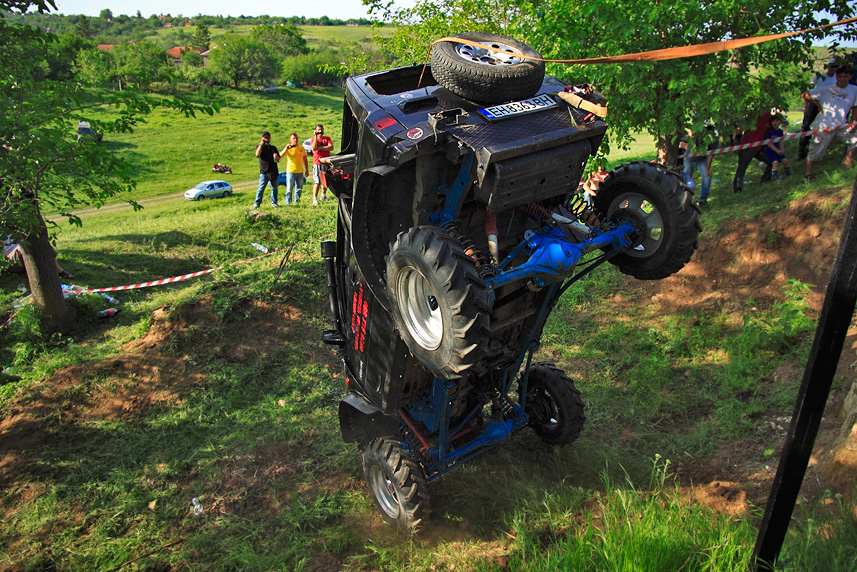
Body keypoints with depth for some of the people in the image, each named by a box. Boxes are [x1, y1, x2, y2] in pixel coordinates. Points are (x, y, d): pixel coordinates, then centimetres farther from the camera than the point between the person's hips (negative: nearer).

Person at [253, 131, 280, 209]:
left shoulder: (273, 148, 18)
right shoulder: (260, 146, 8)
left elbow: (278, 159, 19)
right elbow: (257, 155, -12)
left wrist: (276, 157, -4)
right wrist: (261, 144, -16)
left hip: (274, 172, 4)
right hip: (264, 172, -4)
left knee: (274, 188, 6)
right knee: (261, 188, -10)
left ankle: (274, 203, 17)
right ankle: (257, 203, -5)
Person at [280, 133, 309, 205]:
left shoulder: (301, 148, 10)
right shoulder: (288, 148, -1)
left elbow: (305, 160, 16)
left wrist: (307, 170, 13)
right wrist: (286, 149, -28)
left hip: (300, 171, 4)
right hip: (290, 171, -4)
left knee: (299, 188, 8)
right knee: (289, 188, -2)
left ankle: (297, 201, 20)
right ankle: (288, 202, 5)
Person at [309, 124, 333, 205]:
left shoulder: (327, 138, 11)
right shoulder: (313, 139, 5)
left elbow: (331, 147, -5)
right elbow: (313, 148, -15)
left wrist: (320, 148, -10)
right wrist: (316, 137, -14)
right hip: (317, 163, -3)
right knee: (317, 182, -10)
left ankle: (323, 195, 30)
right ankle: (314, 198, -6)